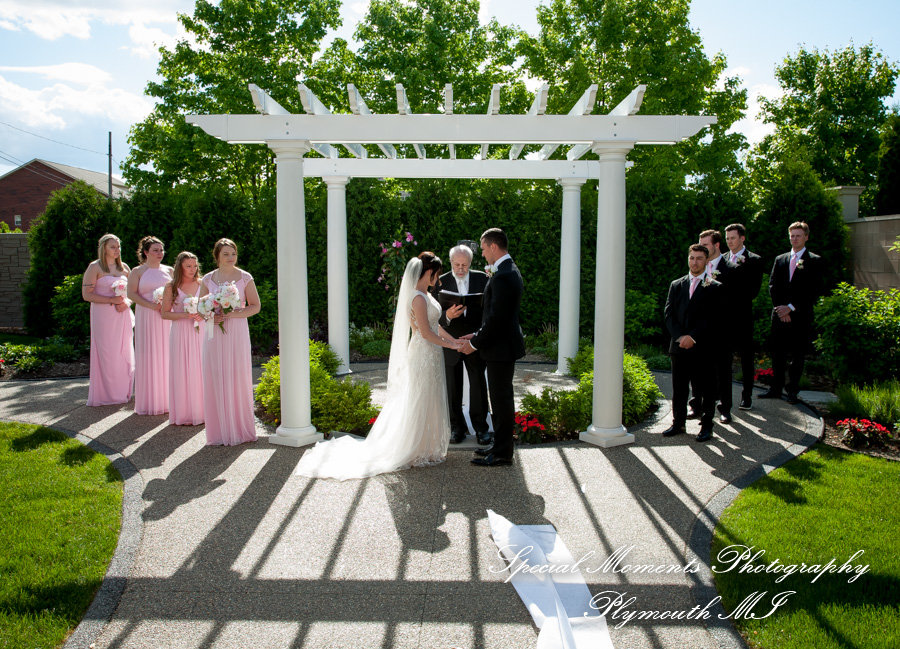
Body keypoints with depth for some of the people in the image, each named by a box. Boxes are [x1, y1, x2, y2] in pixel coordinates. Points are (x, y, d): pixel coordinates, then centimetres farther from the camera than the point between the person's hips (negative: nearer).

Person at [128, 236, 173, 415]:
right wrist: (152, 306, -15)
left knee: (167, 355, 3)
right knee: (148, 356, -2)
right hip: (146, 318, -3)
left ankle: (167, 399, 12)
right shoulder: (137, 272, 3)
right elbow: (131, 293, -4)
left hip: (167, 317, 3)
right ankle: (149, 402, 5)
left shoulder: (169, 271, 12)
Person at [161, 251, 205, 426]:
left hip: (199, 332, 2)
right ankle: (183, 414, 6)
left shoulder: (202, 285, 7)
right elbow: (164, 313, 1)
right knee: (182, 372, -1)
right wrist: (185, 315, -13)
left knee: (200, 370, 2)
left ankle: (200, 411, 11)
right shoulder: (171, 287, 1)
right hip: (180, 333, -2)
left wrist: (203, 315, -8)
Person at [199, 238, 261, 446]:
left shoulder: (245, 278, 2)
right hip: (214, 334, 2)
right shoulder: (208, 279, 8)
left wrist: (233, 314, -12)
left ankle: (240, 429, 11)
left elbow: (255, 306, 2)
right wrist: (210, 316, -7)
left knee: (238, 378, -1)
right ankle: (220, 432, 10)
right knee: (216, 380, 1)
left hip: (237, 333, -2)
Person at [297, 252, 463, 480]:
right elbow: (426, 333, -21)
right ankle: (421, 452, 13)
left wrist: (455, 340, 10)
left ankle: (426, 448, 28)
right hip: (424, 354, -10)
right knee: (423, 403, 1)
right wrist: (450, 345, -11)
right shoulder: (418, 298, -20)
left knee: (428, 403, 16)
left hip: (430, 354, 10)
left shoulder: (424, 294, 11)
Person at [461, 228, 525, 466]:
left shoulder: (503, 277, -21)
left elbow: (496, 318, -23)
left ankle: (502, 453, 10)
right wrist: (478, 335, 12)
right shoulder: (509, 271, 12)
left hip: (501, 347, -10)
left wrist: (475, 343, -13)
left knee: (501, 399, -1)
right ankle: (501, 445, 29)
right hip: (503, 343, 10)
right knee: (502, 397, 17)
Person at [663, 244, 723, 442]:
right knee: (678, 388, 9)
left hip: (703, 348, -3)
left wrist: (693, 337, -15)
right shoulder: (676, 285, 13)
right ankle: (678, 424, 20)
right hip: (679, 346, 3)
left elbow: (714, 318, -7)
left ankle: (706, 426, 13)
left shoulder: (715, 288, 2)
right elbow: (669, 314, 6)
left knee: (705, 389, 2)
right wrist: (680, 336, -9)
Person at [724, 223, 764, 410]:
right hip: (723, 315, 3)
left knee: (746, 356, 6)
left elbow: (753, 290, -8)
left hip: (742, 315, -3)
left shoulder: (754, 260, -1)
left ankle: (747, 395, 14)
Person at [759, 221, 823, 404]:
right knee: (778, 354, 6)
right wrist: (780, 307, -6)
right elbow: (772, 285, 8)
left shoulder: (814, 261, 1)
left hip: (801, 316, -3)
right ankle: (776, 389, 15)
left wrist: (791, 307, -12)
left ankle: (793, 391, 12)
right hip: (780, 314, 3)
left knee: (798, 355, 3)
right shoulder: (780, 259, 13)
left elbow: (814, 291, -7)